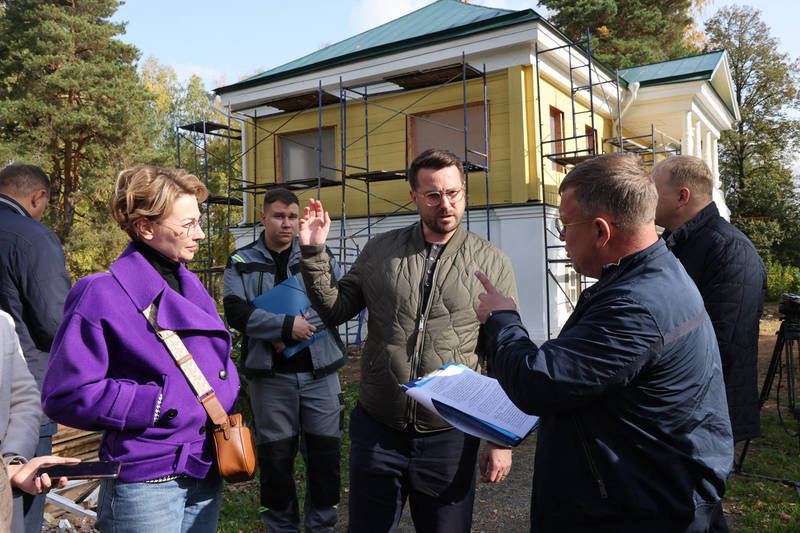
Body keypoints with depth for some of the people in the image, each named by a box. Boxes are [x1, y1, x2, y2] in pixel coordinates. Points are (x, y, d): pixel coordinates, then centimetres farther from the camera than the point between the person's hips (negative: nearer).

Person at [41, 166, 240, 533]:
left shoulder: (191, 285, 8)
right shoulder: (103, 294, -14)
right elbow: (66, 395, -16)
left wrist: (224, 399, 3)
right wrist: (163, 403, -18)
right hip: (145, 484, -7)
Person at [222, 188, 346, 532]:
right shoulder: (241, 263, 4)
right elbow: (236, 312, -9)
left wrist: (306, 323, -16)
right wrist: (287, 325, -18)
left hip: (319, 369, 1)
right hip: (270, 374, -1)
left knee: (325, 449, 8)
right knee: (276, 453, 9)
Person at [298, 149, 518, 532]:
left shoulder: (492, 263, -4)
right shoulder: (380, 251, 2)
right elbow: (335, 310, 7)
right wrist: (314, 253, -6)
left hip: (450, 438, -1)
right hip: (376, 429, 2)